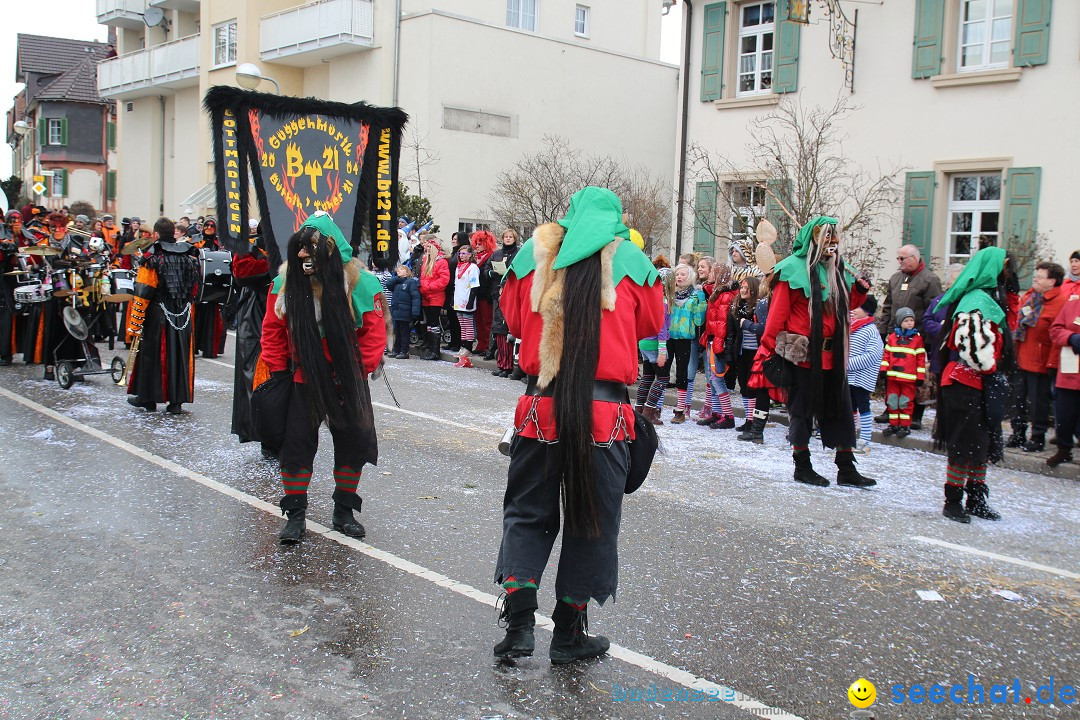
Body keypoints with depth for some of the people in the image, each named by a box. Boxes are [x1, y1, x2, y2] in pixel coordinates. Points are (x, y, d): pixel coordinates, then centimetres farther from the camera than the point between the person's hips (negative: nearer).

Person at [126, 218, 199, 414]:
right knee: (180, 355, 7)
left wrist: (134, 322, -10)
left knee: (152, 355, 8)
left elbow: (143, 294, -13)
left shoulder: (152, 258, -10)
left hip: (157, 316, -4)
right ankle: (177, 401, 7)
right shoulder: (189, 257, 6)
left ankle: (148, 398, 18)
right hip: (183, 316, 4)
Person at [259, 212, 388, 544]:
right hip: (303, 380, 1)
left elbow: (374, 333, -9)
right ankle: (295, 514, 17)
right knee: (296, 443, 3)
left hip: (347, 381, -1)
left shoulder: (359, 283, -15)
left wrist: (360, 369, -14)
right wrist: (276, 370, -2)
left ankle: (344, 511, 27)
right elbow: (273, 330, 2)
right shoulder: (286, 281, -7)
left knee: (353, 443, 9)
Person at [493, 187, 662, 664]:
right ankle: (569, 633, 20)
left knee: (527, 512, 16)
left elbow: (512, 319, 17)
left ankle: (519, 623, 9)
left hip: (542, 404, 2)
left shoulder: (535, 253, 7)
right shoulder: (630, 261, 2)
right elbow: (652, 324, 14)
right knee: (591, 519, 11)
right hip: (605, 408, -1)